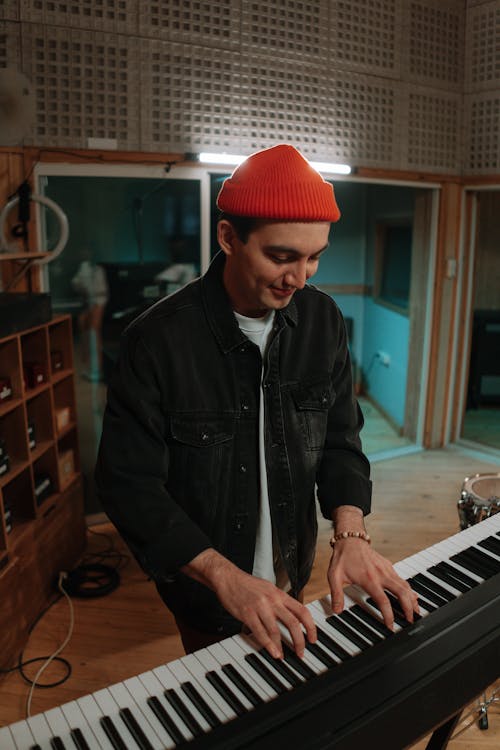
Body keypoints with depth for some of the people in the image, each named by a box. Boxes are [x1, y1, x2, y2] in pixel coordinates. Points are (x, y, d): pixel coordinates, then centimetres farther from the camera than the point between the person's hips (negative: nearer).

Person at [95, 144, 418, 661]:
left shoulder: (323, 320, -9)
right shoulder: (158, 340, -24)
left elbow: (339, 439, -3)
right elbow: (128, 484, -21)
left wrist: (351, 533, -19)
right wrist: (224, 575, -29)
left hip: (293, 579, 5)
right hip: (204, 595, -4)